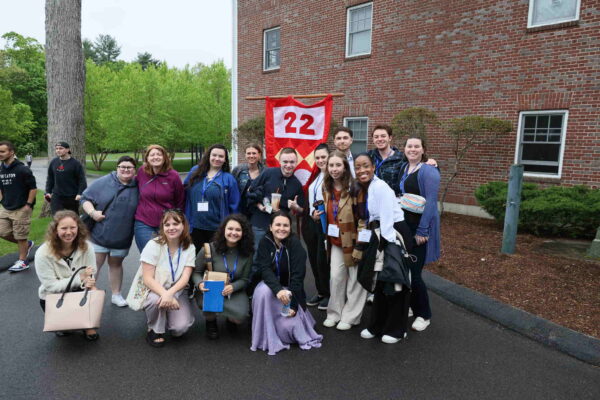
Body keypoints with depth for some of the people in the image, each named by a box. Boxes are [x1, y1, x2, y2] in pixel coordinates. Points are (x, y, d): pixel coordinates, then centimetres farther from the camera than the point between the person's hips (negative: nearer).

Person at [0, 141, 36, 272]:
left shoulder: (22, 169, -15)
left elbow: (33, 188, -13)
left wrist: (28, 205, -15)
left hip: (21, 209, -7)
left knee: (20, 236, 1)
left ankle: (23, 261, 16)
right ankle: (27, 244, 30)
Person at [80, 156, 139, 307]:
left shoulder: (138, 188, 1)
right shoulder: (103, 183, -5)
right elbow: (85, 198, -2)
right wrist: (92, 212, -18)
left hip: (122, 237, 2)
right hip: (99, 234, -2)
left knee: (116, 264, 16)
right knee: (94, 265, 3)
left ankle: (116, 294, 27)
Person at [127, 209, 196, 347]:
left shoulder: (189, 247, -8)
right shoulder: (154, 245, -15)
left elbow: (185, 278, -14)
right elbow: (147, 279, -18)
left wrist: (169, 294, -33)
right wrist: (164, 294, -34)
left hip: (176, 292, 2)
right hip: (152, 291, -2)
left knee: (181, 328, -20)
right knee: (156, 299, -37)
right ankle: (155, 330, -5)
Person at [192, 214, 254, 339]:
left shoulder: (246, 253, -6)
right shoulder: (209, 249, -14)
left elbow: (244, 279, -3)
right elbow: (196, 272, -5)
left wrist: (232, 287, -26)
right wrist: (200, 284, -28)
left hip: (235, 291, 1)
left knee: (240, 316, -27)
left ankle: (230, 319, 17)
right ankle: (211, 322, 4)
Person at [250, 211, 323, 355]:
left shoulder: (295, 244, -18)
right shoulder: (265, 242, -11)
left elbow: (297, 276, -20)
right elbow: (264, 269, -21)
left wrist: (293, 305, -24)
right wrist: (278, 289, -38)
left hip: (290, 288, -2)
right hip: (270, 284, 2)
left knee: (288, 324, -21)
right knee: (263, 292, -33)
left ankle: (298, 317, 18)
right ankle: (266, 338, -15)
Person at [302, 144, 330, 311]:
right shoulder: (316, 176, 15)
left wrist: (323, 214, -19)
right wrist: (313, 213, 0)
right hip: (313, 221, 8)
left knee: (323, 260, -2)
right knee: (314, 259, 13)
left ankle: (328, 294, 16)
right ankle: (320, 292, 29)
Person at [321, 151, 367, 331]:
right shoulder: (326, 188, 6)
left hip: (353, 238, -5)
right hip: (335, 240, 5)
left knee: (355, 278, 6)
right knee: (336, 276, 7)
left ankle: (350, 317, 20)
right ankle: (334, 313, 24)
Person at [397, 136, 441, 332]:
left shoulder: (428, 171, -12)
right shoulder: (403, 169, 10)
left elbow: (430, 203, -17)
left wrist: (422, 230, -20)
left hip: (419, 227, -7)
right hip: (403, 225, 7)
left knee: (413, 272, -4)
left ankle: (423, 315, 16)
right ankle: (409, 306, 30)